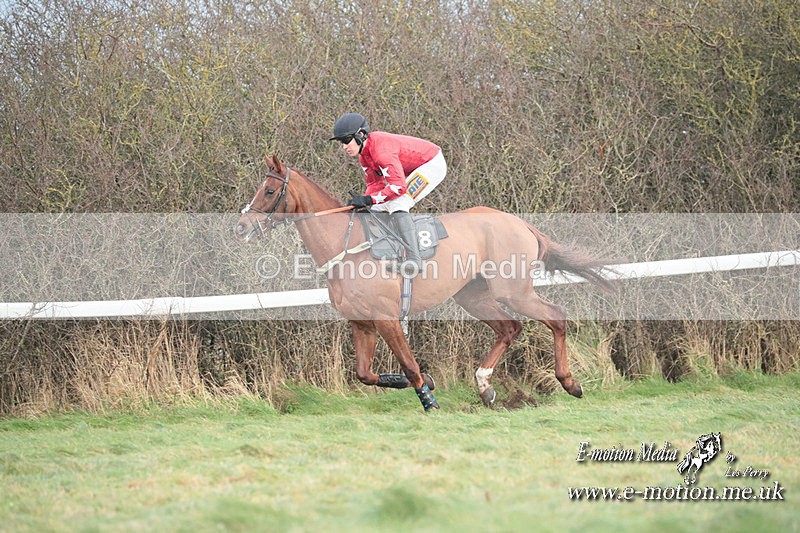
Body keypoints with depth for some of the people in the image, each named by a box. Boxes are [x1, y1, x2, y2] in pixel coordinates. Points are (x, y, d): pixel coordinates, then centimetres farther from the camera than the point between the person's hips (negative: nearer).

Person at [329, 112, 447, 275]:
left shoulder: (381, 150, -32)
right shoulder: (364, 153, -2)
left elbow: (398, 187, -36)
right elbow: (375, 183, 3)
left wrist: (369, 199, -34)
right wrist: (363, 202, -15)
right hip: (409, 171, 10)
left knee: (396, 205, -26)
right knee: (378, 207, 8)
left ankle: (413, 258, -33)